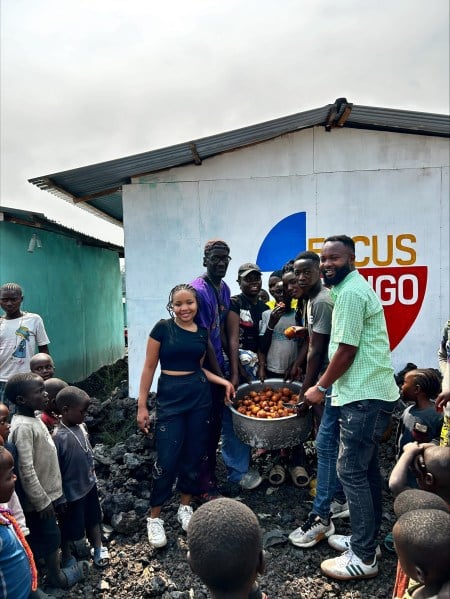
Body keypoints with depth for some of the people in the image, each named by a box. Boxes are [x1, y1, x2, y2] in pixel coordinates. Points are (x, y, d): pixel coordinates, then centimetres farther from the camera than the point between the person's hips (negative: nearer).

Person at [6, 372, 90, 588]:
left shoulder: (34, 418, 1)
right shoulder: (23, 426, -27)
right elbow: (26, 470, -26)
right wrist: (42, 501, -19)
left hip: (48, 492, 8)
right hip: (39, 498, -8)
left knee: (41, 538, 22)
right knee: (49, 538, 12)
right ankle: (58, 577, 31)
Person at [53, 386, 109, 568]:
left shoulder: (81, 426, -7)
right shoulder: (57, 437, -30)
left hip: (89, 485, 7)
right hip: (72, 492, -7)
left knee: (94, 518, 26)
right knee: (70, 527, 17)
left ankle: (98, 548, 47)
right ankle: (67, 557, 42)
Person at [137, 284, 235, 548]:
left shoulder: (202, 332, 7)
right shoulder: (162, 328, -7)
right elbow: (149, 368, -5)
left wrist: (224, 381, 5)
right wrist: (142, 405, -6)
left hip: (199, 397, 4)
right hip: (170, 398, -4)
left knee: (194, 455, 10)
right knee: (167, 459, -4)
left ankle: (186, 507, 30)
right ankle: (155, 516, 16)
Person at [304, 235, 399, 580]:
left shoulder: (350, 292, -16)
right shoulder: (353, 288, 16)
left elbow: (346, 350, -18)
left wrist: (320, 387, -7)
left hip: (364, 396, -11)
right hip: (373, 392, 11)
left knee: (351, 471, -3)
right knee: (366, 468, 16)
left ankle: (363, 557, 9)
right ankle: (366, 541, 30)